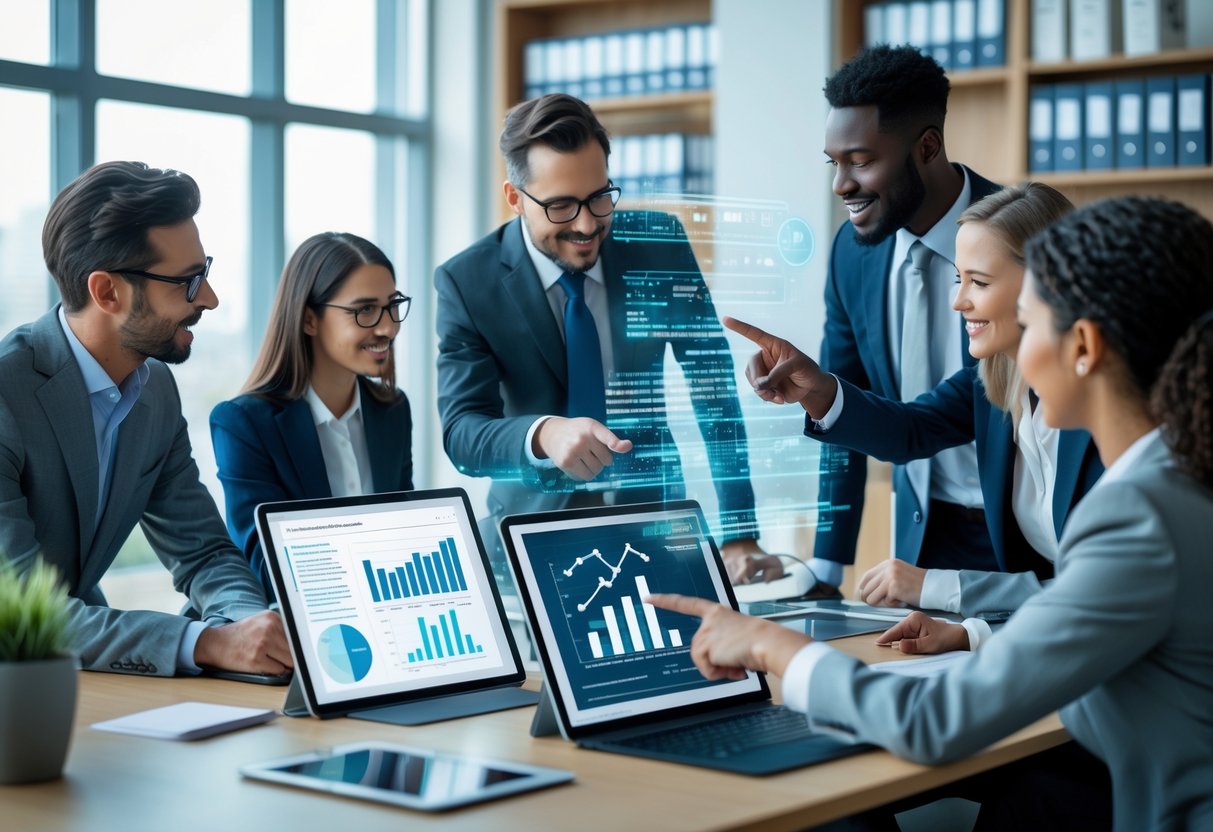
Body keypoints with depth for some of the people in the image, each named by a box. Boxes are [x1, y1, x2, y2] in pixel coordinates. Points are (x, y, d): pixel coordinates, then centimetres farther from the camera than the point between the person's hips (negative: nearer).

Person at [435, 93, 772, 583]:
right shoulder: (467, 283, -10)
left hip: (654, 515, 1)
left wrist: (739, 535, -14)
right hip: (536, 526, -1)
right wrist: (544, 435, -39)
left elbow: (715, 389, -5)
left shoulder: (659, 244, -5)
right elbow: (461, 430, -17)